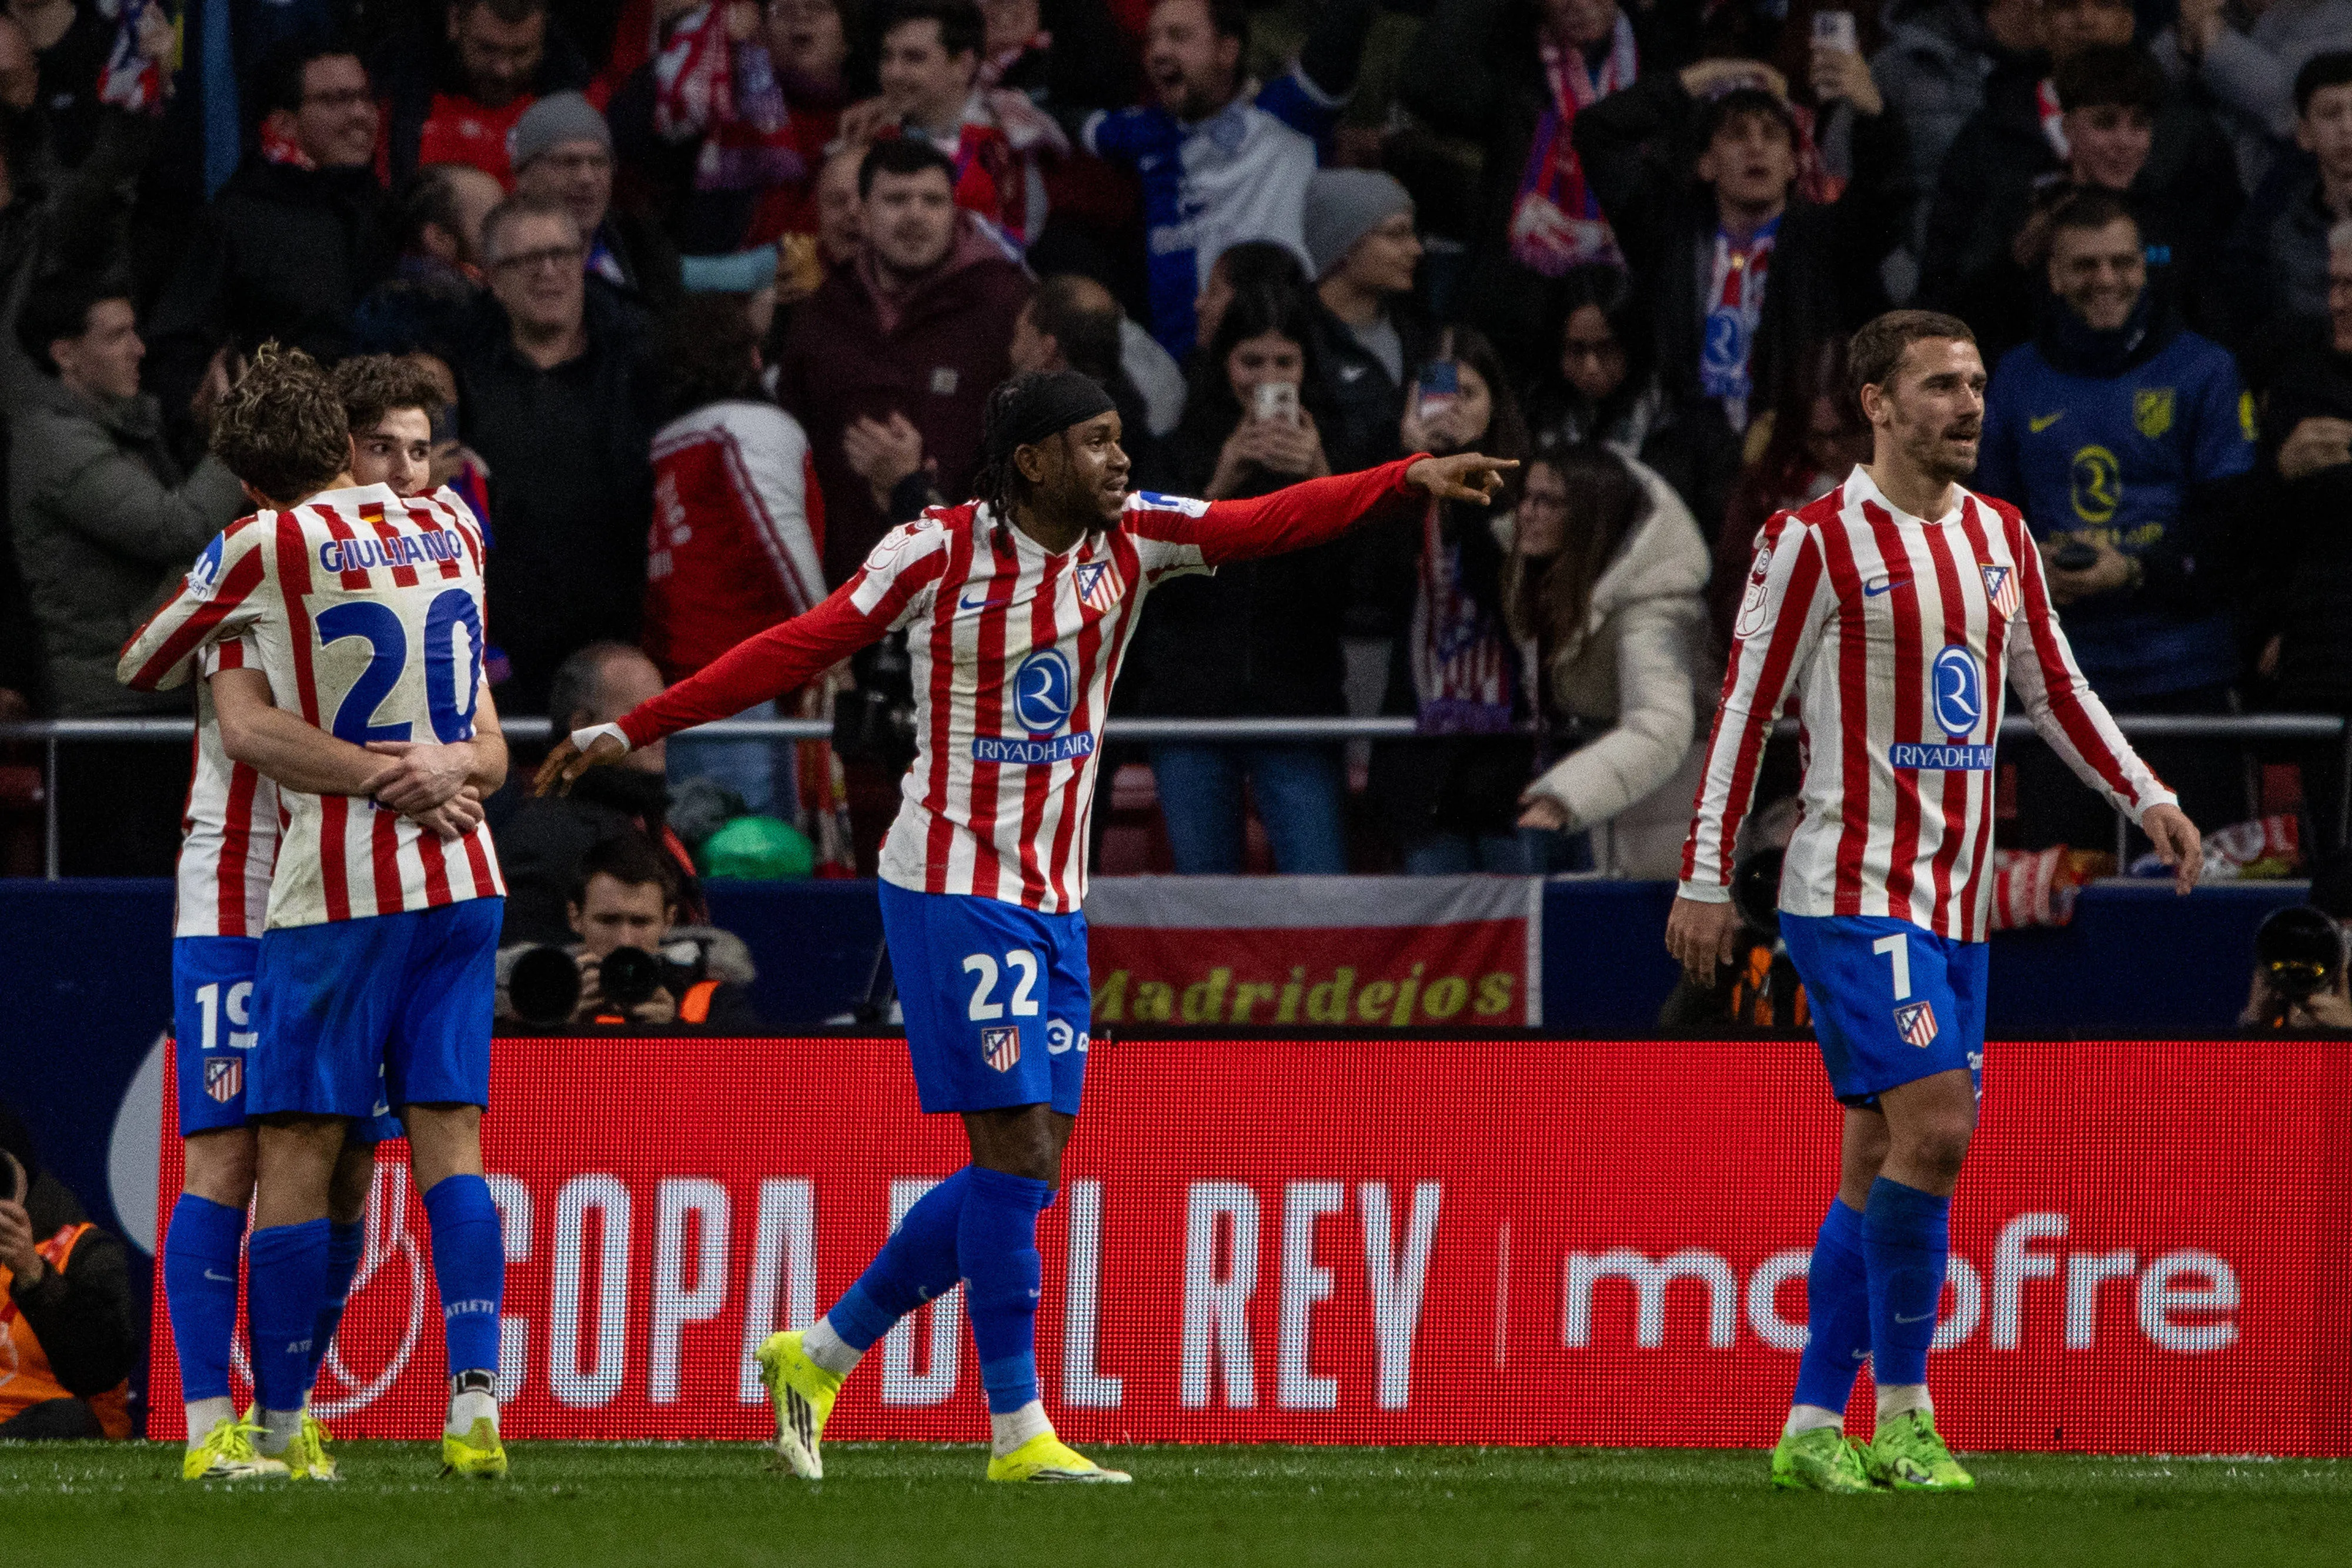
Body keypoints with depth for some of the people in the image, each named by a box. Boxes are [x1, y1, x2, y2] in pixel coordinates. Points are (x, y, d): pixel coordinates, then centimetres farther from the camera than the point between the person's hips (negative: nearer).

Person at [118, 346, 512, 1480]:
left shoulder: (263, 548, -8)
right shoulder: (451, 528, 7)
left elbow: (139, 670, 8)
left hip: (336, 890, -4)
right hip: (460, 878, 4)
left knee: (296, 1152, 0)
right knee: (449, 1138, 2)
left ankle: (279, 1429, 2)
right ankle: (475, 1403, -11)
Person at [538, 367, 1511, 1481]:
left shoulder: (1132, 538, 4)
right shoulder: (938, 551, -7)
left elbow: (1270, 522, -9)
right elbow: (802, 648, -3)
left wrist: (1406, 481, -22)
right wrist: (632, 730, -3)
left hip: (1055, 899, 6)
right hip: (953, 882, -6)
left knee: (1022, 1168, 6)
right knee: (1019, 1149, -13)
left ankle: (818, 1357, 21)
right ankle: (1017, 1431, -7)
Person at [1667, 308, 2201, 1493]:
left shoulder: (1999, 537, 11)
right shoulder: (1816, 542, -8)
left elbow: (2052, 687, 21)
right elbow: (1743, 710, -6)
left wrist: (2147, 798, 10)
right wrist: (1705, 880, -7)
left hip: (1957, 896, 7)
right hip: (1854, 889, -7)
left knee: (1882, 1155, 7)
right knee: (1935, 1124, -19)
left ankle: (1813, 1430, 12)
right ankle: (1901, 1413, -11)